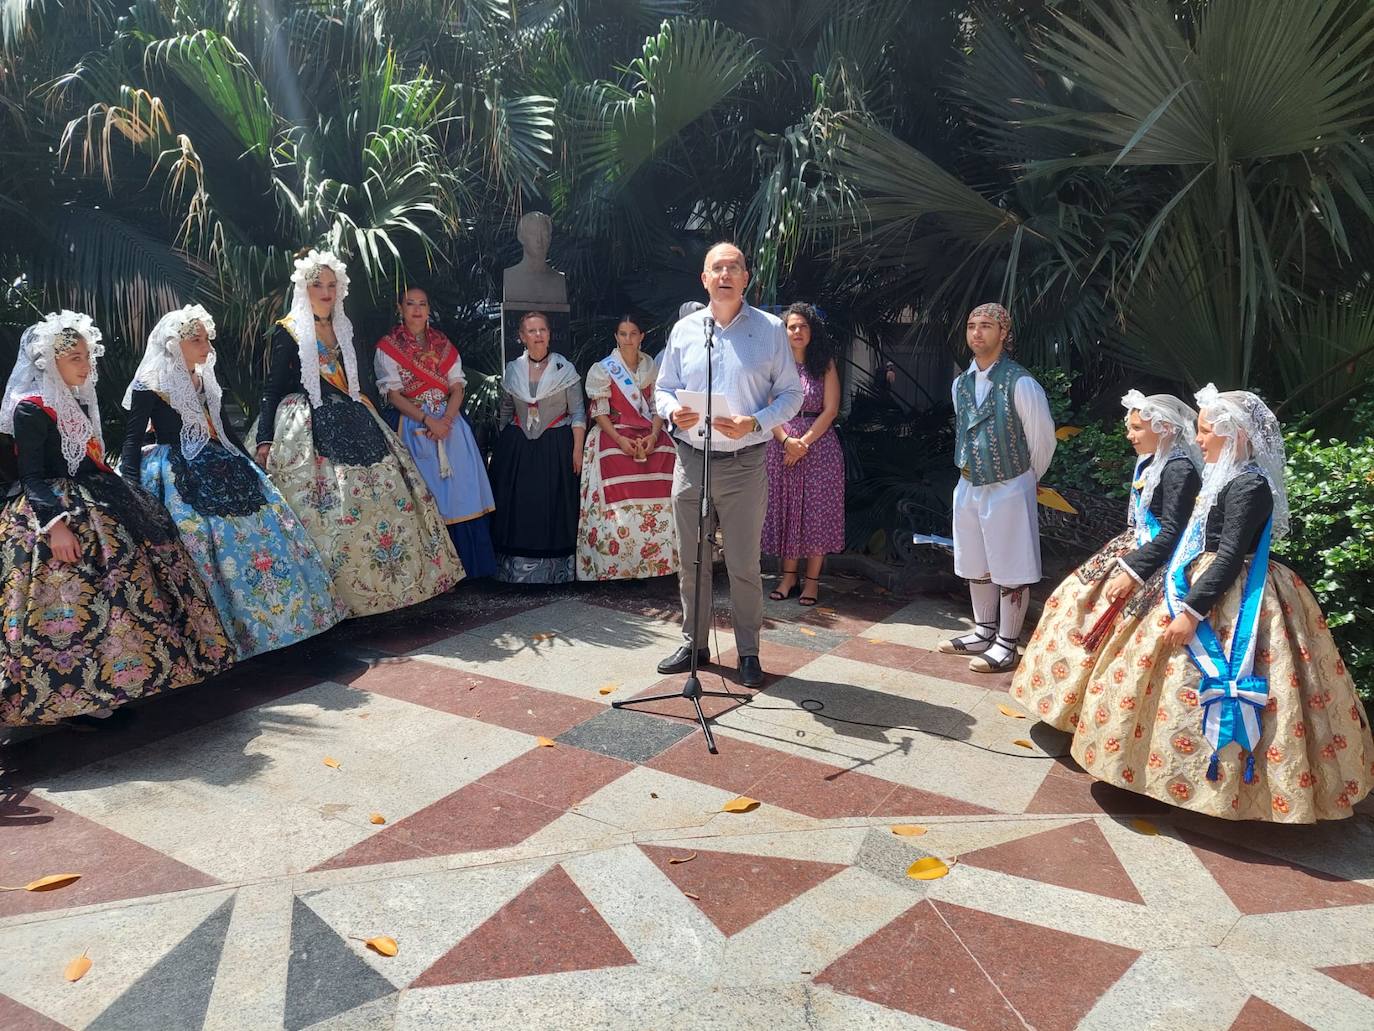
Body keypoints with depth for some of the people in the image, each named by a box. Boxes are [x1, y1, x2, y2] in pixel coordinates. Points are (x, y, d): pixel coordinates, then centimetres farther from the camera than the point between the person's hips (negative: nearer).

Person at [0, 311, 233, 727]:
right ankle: (76, 699, -8)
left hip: (95, 508, 9)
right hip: (58, 510, -9)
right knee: (79, 602, -16)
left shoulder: (79, 402, 15)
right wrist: (55, 523, -28)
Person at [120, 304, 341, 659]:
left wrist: (253, 465, 23)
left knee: (267, 526, 2)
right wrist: (131, 491, -17)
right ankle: (237, 630, -7)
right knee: (216, 543, -17)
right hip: (182, 478, -7)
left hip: (224, 467, 7)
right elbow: (132, 441, -7)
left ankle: (285, 615, 12)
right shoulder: (149, 386, -6)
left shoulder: (205, 380, 14)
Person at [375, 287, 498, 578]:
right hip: (415, 425, -3)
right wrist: (428, 420, -16)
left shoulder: (443, 344, 13)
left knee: (460, 490, 0)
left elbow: (457, 387, 5)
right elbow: (394, 394, -5)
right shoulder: (388, 347, 3)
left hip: (450, 423, 3)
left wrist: (446, 419, -12)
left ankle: (467, 564, 8)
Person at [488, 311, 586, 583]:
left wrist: (577, 449, -8)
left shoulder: (565, 369, -1)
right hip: (517, 447, 3)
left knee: (554, 507, -1)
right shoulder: (512, 370, 7)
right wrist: (505, 445, 16)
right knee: (518, 507, 1)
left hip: (556, 447, -2)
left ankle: (555, 568, 8)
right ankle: (517, 567, 10)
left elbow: (577, 413, -1)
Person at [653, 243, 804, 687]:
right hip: (691, 460, 3)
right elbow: (663, 388, 14)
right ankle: (693, 644, 25)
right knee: (691, 561, 11)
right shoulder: (684, 329, 8)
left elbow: (791, 393, 1)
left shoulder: (770, 329, 0)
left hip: (744, 463, -3)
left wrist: (755, 423, -15)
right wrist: (673, 411, -9)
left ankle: (748, 651, 17)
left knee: (744, 564, 2)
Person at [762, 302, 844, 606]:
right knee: (785, 509, 4)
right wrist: (787, 441, -14)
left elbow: (831, 409, -3)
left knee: (816, 509, -2)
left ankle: (812, 579, 5)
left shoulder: (824, 364, 4)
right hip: (781, 442, 1)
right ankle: (788, 576, 13)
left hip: (819, 443, -1)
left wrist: (804, 442, -11)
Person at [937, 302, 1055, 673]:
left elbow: (1043, 440, -8)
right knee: (976, 566, 17)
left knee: (1011, 571, 3)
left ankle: (1006, 645, 13)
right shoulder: (961, 383, 4)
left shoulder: (1020, 384, -17)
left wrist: (1025, 479, 4)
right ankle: (983, 633, 32)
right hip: (969, 486, 7)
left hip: (1008, 489, -7)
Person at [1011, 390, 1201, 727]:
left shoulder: (1179, 469, -19)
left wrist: (1131, 572, -24)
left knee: (1105, 621, -12)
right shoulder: (1150, 462, 8)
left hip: (1158, 561, -10)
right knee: (1076, 599, 11)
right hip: (1134, 547, 10)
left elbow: (1172, 534, -23)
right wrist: (1119, 557, 16)